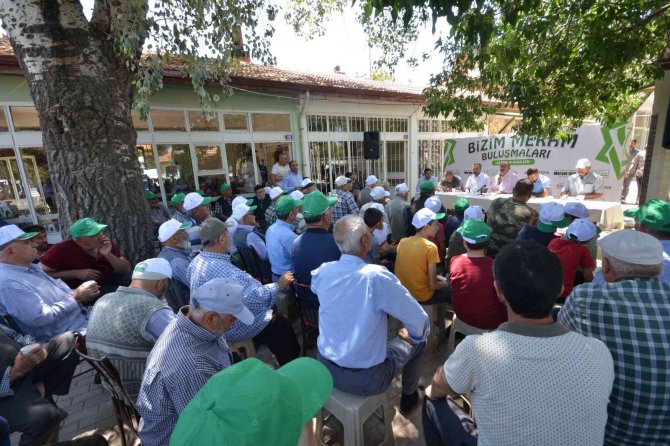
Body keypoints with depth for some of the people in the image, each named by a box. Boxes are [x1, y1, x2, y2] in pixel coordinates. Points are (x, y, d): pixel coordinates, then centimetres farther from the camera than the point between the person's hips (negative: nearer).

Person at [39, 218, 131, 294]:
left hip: (107, 287, 6)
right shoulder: (62, 250, -15)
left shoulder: (105, 244, -4)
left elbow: (127, 270, -5)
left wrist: (109, 255, -22)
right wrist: (75, 273, -21)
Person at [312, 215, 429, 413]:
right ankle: (409, 396, 43)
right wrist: (410, 335, 5)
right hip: (366, 379, -4)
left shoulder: (322, 272, -11)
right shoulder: (377, 276, -26)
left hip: (325, 369, 5)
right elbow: (421, 324, -18)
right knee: (418, 342, 19)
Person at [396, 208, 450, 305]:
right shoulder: (430, 247, -20)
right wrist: (445, 284, 2)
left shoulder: (402, 242, -3)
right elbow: (433, 285, -19)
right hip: (422, 297, -6)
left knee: (441, 280, 26)